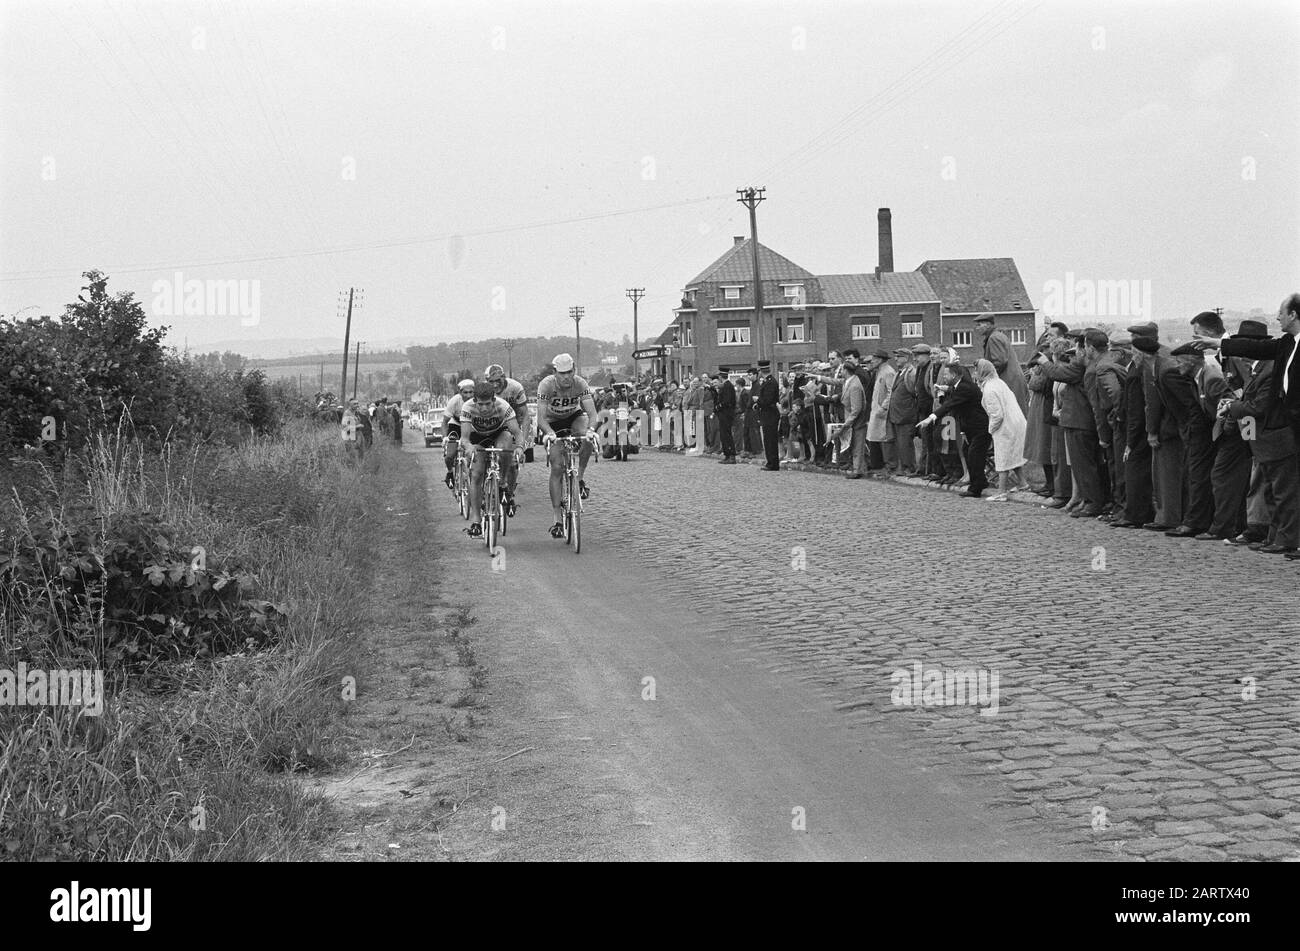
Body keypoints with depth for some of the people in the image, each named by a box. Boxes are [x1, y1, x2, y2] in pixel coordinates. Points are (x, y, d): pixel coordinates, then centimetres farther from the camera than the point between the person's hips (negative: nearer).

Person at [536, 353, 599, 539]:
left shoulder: (580, 384, -24)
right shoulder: (546, 385, -28)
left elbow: (592, 413, -31)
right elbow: (541, 418, -33)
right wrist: (550, 434, -52)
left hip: (574, 417, 1)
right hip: (553, 423, -1)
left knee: (586, 438, -35)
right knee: (557, 468, -13)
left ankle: (580, 478, -14)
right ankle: (558, 519, -9)